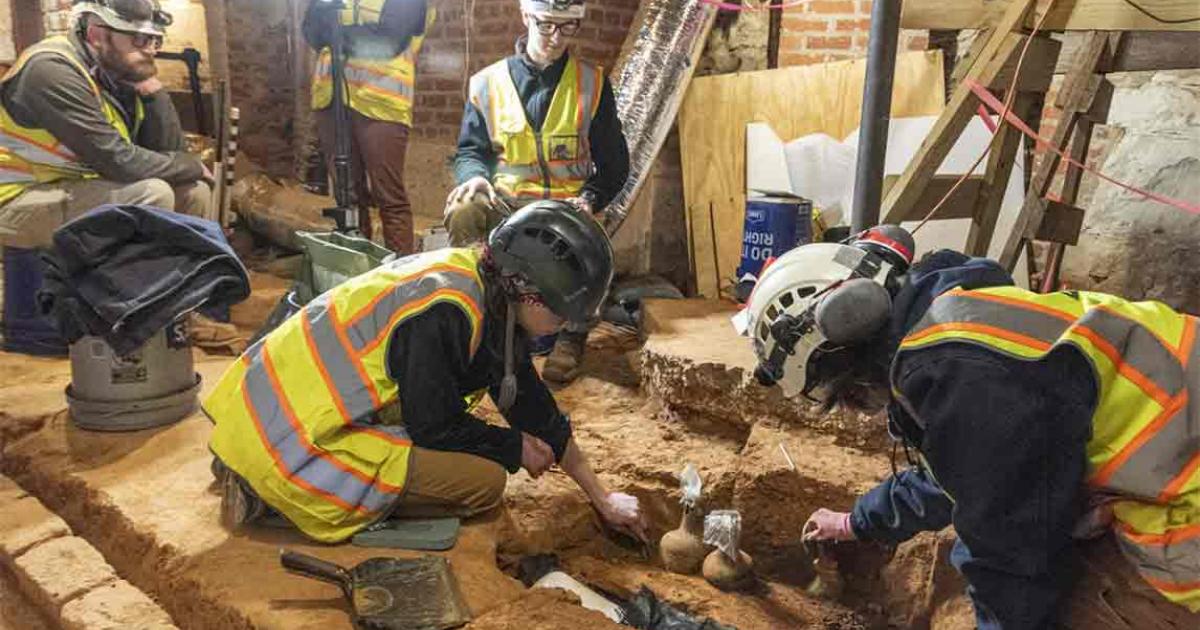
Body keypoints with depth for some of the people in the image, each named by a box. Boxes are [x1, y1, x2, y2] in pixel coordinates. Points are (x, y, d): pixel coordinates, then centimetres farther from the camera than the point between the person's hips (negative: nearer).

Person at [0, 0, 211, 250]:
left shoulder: (122, 73, 2)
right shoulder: (52, 69, -21)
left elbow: (169, 151, 0)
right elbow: (118, 161, -27)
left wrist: (152, 89, -12)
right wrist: (193, 166, -13)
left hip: (81, 188, 8)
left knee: (194, 191, 1)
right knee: (151, 193, -27)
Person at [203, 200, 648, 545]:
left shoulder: (488, 292, 4)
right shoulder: (443, 312, -24)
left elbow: (532, 404, 10)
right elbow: (436, 426, -16)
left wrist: (602, 497, 16)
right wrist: (516, 448, 0)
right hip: (292, 441, -9)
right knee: (483, 481, -11)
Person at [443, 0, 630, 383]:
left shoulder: (592, 83, 8)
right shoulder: (489, 83, 8)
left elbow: (614, 162, 9)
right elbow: (470, 150, 11)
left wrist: (590, 198, -12)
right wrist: (476, 176, -14)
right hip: (507, 203, 1)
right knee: (463, 210, -32)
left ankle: (572, 334, 5)